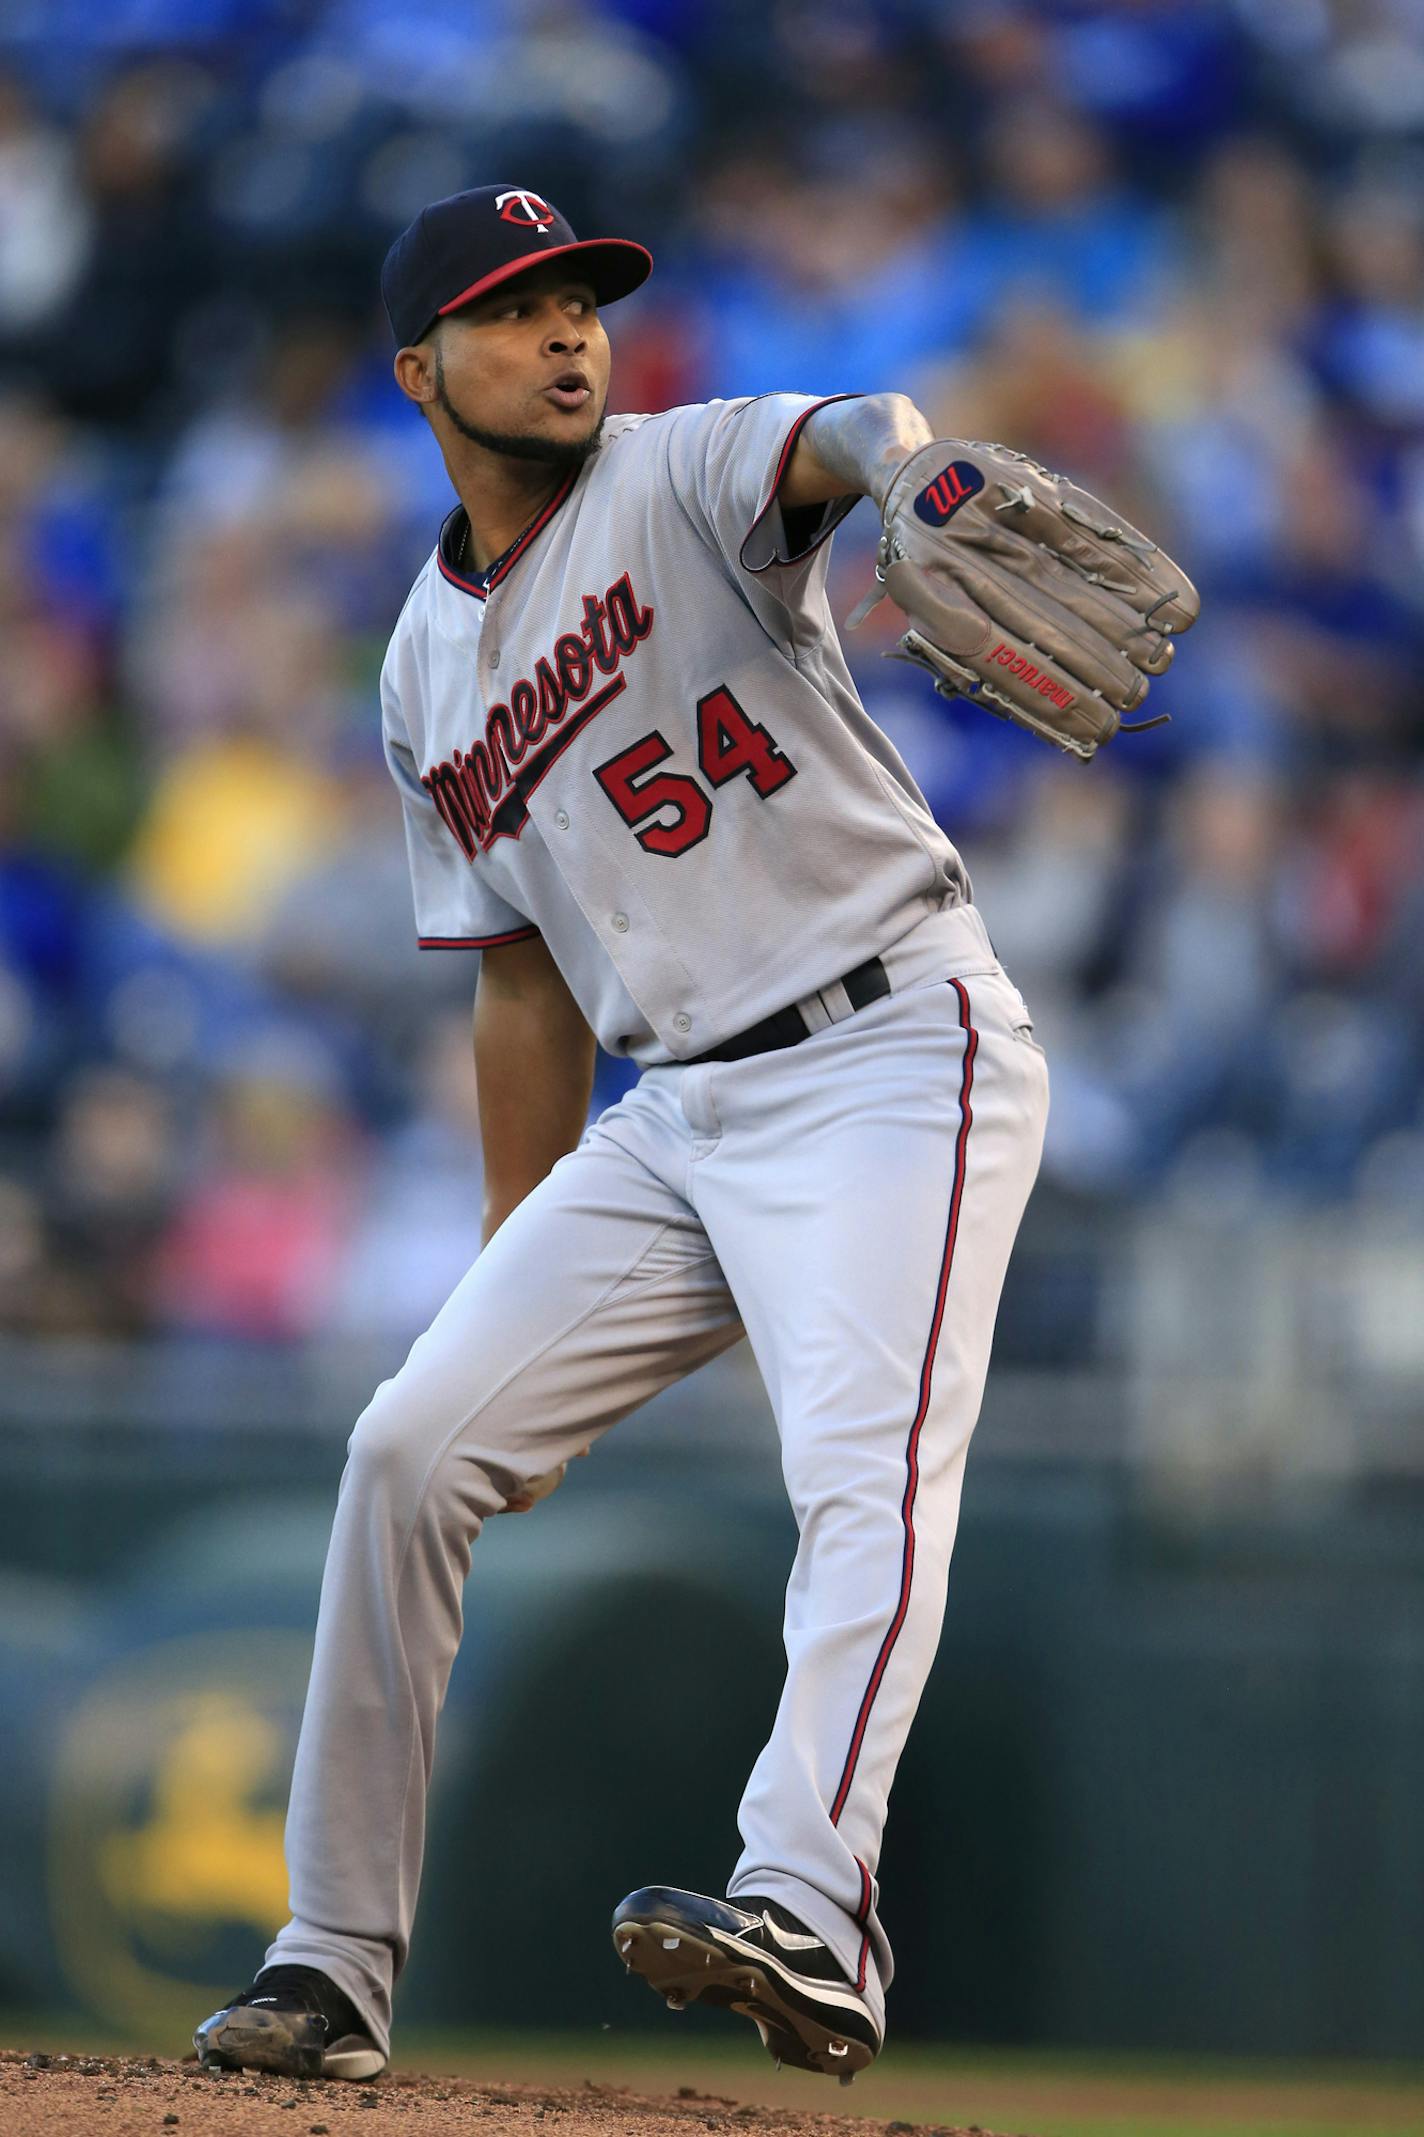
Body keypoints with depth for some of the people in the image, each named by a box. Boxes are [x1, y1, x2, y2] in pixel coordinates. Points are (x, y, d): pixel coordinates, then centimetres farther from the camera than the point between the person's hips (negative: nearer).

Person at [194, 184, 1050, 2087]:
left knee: (864, 1464, -25)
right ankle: (337, 1967, 6)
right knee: (416, 1443, -1)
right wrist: (516, 1273, 17)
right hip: (676, 1111, 7)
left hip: (898, 1051, -7)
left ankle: (806, 1914, -41)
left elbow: (832, 443, -29)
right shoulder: (430, 672, 14)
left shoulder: (684, 482, -4)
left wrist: (929, 466, -54)